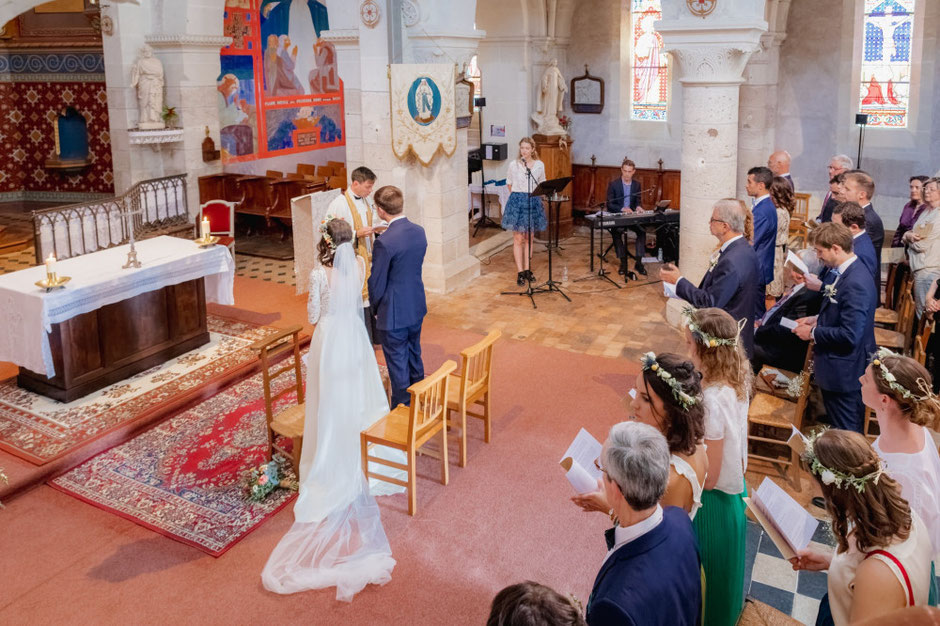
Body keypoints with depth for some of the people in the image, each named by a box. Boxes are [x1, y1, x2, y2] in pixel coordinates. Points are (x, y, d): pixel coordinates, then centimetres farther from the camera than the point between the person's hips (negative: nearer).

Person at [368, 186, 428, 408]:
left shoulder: (384, 242, -26)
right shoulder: (419, 231, -3)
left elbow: (377, 283, -16)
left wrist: (375, 307, 2)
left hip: (394, 313, -8)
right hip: (417, 306, 8)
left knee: (397, 363, 7)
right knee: (414, 355, 24)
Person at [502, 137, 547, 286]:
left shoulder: (539, 165, 2)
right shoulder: (513, 164, -3)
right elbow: (509, 184, 9)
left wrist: (534, 196, 8)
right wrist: (518, 196, 7)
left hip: (533, 202, 2)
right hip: (517, 202, -2)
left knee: (529, 239, 9)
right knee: (518, 239, -2)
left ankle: (527, 270, 18)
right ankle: (520, 272, 1)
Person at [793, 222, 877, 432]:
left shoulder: (855, 283, -27)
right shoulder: (846, 273, 4)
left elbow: (850, 335, -29)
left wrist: (813, 333, -17)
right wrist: (817, 319, 5)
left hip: (844, 373, -10)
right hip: (839, 368, 10)